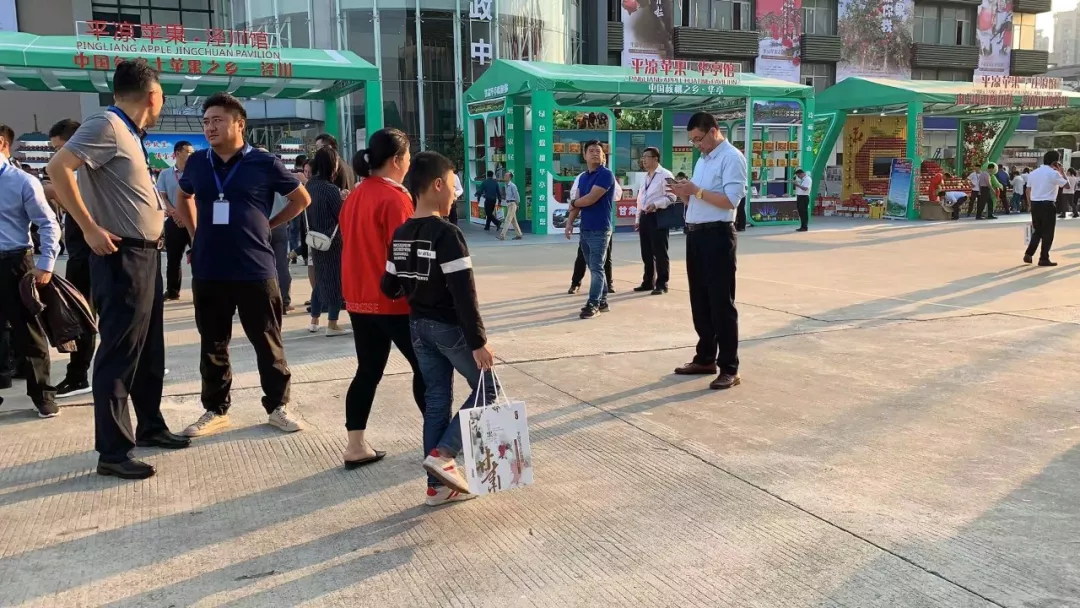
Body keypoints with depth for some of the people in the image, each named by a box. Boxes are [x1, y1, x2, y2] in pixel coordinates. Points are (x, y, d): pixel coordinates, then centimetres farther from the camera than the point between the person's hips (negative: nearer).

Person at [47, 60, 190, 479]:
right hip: (121, 258, -10)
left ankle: (150, 426, 30)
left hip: (145, 255, 10)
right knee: (119, 353, -5)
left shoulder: (129, 133, 16)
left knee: (149, 350, 17)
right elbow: (58, 167, -24)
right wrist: (90, 228, -23)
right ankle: (112, 452, 1)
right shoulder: (107, 125, -13)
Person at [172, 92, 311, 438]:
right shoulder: (197, 164, 7)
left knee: (268, 344, 5)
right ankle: (215, 410, 24)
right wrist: (196, 232, 16)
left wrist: (269, 225, 4)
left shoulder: (264, 163, -4)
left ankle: (277, 406, 19)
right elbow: (184, 198, 28)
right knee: (213, 345, 11)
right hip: (207, 272, 3)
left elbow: (302, 198, 7)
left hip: (256, 270, -3)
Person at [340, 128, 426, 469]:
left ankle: (356, 447, 11)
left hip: (360, 299, 8)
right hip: (394, 301, -8)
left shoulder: (354, 197, 10)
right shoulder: (394, 198, -14)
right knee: (424, 367, 5)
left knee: (368, 371, 11)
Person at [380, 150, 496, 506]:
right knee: (486, 388, 10)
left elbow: (390, 287, 8)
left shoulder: (401, 235, 4)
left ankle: (438, 485, 15)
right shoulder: (446, 233, -19)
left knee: (436, 400, 12)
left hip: (418, 325, 7)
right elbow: (464, 294, -21)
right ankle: (442, 454, -1)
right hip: (450, 326, -7)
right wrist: (478, 341, -19)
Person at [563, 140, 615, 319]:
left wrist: (573, 203, -1)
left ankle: (593, 303, -2)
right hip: (585, 229, 8)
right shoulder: (582, 177, 14)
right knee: (595, 267, 13)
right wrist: (569, 222, 0)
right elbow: (577, 203, 13)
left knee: (596, 267, -5)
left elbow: (591, 199, -19)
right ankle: (602, 301, 21)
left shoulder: (606, 174, -11)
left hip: (600, 230, -8)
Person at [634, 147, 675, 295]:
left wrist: (656, 205, -26)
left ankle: (661, 284, 3)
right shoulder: (646, 177, 18)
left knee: (660, 253, -3)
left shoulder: (665, 175, -8)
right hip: (645, 217, 8)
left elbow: (671, 197, -14)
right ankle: (648, 282, 22)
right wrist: (637, 219, 18)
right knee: (646, 253, 13)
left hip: (658, 217, -8)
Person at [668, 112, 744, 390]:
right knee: (699, 301, 14)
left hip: (717, 236, -9)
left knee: (721, 303, -5)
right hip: (695, 234, 9)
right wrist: (686, 193, 0)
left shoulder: (732, 158, -10)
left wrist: (696, 191, -20)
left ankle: (729, 368, 2)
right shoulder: (703, 159, 18)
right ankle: (706, 358, 25)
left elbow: (730, 200, -19)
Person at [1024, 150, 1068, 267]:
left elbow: (1028, 190, 12)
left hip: (1035, 204, 6)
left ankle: (1028, 254, 9)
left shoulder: (1033, 173, 10)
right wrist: (1062, 172, 7)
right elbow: (1067, 185, -4)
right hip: (1048, 205, -6)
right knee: (1047, 232, 2)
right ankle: (1044, 259, 4)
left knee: (1037, 231, 16)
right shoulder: (1053, 173, -8)